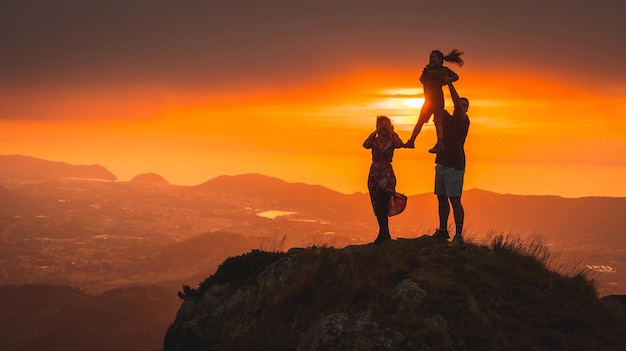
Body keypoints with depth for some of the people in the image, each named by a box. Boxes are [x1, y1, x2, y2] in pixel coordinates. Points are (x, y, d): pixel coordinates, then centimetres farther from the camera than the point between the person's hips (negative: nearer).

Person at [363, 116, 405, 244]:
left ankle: (383, 235, -7)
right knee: (377, 208, 7)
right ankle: (385, 235, 17)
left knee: (381, 207, -12)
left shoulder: (392, 141, 0)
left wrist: (391, 132, -14)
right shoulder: (374, 140, 7)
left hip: (386, 176, -4)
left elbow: (400, 144, -23)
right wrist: (376, 132, -13)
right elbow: (365, 145, -14)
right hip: (374, 175, 4)